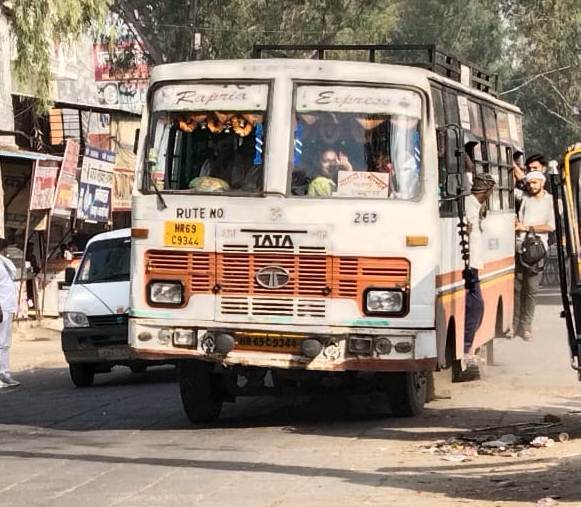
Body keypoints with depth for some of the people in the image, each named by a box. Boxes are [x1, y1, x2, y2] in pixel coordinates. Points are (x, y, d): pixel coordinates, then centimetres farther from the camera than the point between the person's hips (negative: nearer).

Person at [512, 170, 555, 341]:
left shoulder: (551, 201, 5)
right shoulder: (524, 198, 11)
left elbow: (551, 226, -3)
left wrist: (527, 227, -5)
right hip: (519, 248, 2)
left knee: (531, 288, -4)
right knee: (517, 287, -1)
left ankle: (526, 326, 1)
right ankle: (514, 324, 5)